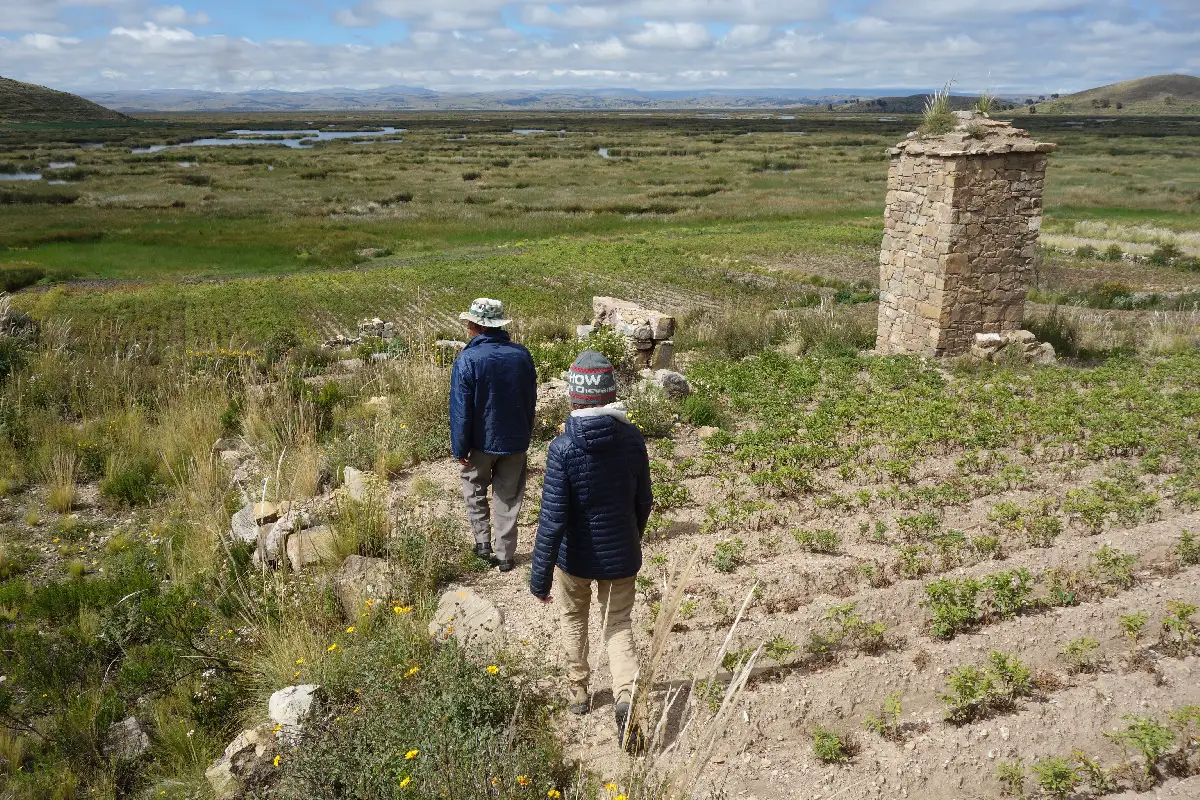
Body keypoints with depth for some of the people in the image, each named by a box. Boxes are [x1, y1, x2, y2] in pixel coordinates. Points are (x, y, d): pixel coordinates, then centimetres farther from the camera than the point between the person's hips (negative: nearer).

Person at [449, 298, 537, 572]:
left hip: (482, 441, -3)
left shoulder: (467, 360, -18)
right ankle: (505, 556, 19)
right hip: (516, 441, 3)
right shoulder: (522, 355, -4)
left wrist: (459, 448, -6)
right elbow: (531, 401, 6)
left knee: (474, 487, 22)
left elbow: (461, 410, -15)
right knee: (509, 497, 13)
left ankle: (483, 541, 16)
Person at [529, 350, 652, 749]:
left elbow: (552, 519, -22)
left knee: (573, 619, 25)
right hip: (622, 555, 2)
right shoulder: (633, 439, -12)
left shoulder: (563, 449, -23)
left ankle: (578, 691, 41)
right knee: (619, 624, 18)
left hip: (575, 556, -2)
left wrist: (540, 578, -13)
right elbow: (643, 502, 0)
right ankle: (626, 694, -5)